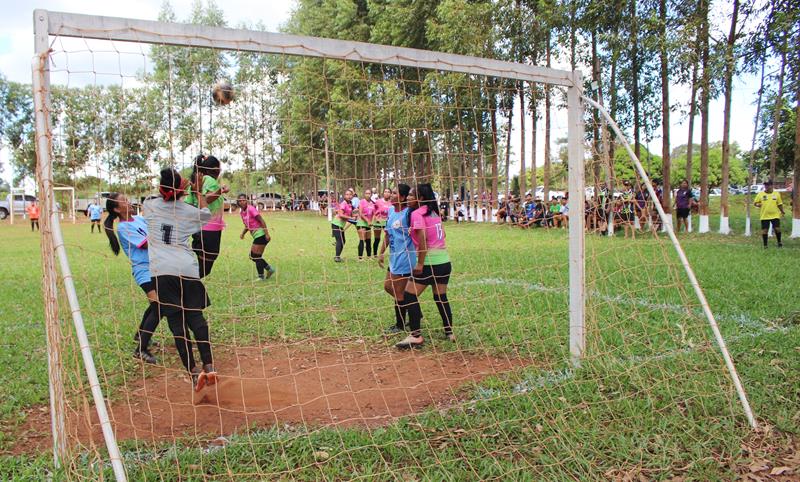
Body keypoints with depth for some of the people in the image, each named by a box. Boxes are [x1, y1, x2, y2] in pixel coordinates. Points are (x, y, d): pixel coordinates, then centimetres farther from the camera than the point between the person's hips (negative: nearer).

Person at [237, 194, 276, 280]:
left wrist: (267, 234, -21)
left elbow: (262, 221, -16)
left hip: (261, 234, -9)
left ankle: (261, 277, 4)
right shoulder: (242, 212, 13)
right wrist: (243, 233, 5)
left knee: (256, 256, -6)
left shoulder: (251, 209, -12)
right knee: (252, 256, 10)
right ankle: (270, 269, 20)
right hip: (256, 236, 9)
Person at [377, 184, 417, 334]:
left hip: (404, 257, -9)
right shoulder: (390, 211, 8)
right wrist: (381, 253, 15)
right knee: (388, 286, 17)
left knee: (398, 291, 1)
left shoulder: (408, 213, -16)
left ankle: (400, 325, 17)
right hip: (394, 256, 9)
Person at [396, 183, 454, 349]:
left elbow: (423, 239, -20)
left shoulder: (417, 213, -10)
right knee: (441, 297, 18)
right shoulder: (433, 212, 13)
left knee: (409, 297, -1)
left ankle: (415, 336, -1)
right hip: (444, 261, 8)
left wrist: (420, 264, -19)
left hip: (428, 263, -8)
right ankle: (449, 332, 23)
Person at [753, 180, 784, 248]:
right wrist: (757, 205, -18)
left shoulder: (777, 193, 6)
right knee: (764, 230, 0)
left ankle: (779, 242, 18)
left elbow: (779, 204, 12)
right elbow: (755, 203, 4)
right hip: (764, 216, 0)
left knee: (777, 228, -5)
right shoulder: (760, 194, 1)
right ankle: (765, 245, 10)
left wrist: (782, 212, 6)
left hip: (775, 215, 1)